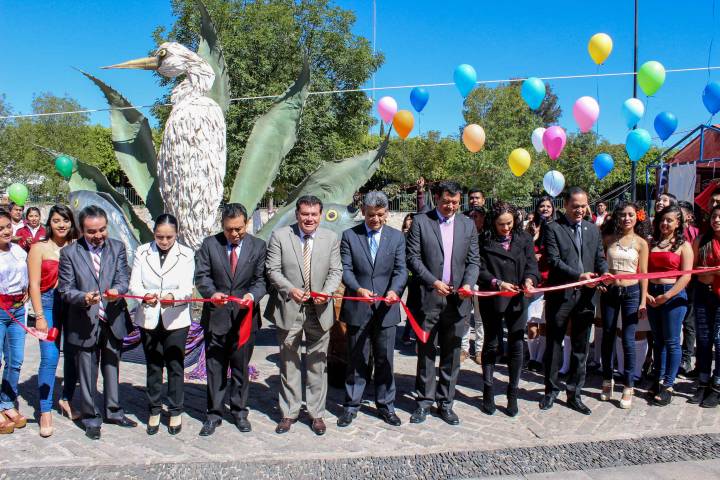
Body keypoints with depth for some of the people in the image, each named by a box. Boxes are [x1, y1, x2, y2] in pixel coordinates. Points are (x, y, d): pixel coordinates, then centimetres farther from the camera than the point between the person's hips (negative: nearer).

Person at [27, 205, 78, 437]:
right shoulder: (39, 248, 0)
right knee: (50, 357, -7)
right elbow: (34, 284, -2)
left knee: (74, 354, 8)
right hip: (49, 304, -2)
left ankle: (67, 399, 28)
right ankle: (45, 412, 4)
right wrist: (39, 317, -7)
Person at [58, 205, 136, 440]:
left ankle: (113, 411, 35)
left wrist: (116, 291, -27)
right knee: (87, 374, 8)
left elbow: (123, 278, -5)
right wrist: (84, 298, -26)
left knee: (112, 368, 18)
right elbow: (65, 289, -6)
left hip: (113, 321, 3)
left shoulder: (117, 247, 2)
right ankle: (91, 418, 25)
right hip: (85, 324, -2)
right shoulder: (69, 253, -5)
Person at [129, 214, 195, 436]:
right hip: (148, 318, 2)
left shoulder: (186, 255, -5)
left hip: (176, 319, -1)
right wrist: (145, 295, -28)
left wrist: (172, 296, -35)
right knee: (153, 366, 12)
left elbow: (187, 288, -13)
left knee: (175, 366, 6)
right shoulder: (142, 252, 1)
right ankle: (154, 411, 26)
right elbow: (134, 284, -5)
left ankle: (175, 412, 21)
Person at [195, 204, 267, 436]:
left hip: (245, 317, 0)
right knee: (215, 368, 9)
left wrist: (252, 295, -22)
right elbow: (201, 276, -4)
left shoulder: (258, 247, -1)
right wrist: (212, 293, -23)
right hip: (216, 316, 0)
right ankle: (214, 414, 22)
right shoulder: (209, 244, 0)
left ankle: (239, 412, 27)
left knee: (241, 367, 12)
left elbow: (261, 279, -2)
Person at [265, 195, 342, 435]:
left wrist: (327, 291, -16)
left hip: (319, 309, 1)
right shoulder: (279, 236, -3)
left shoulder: (331, 238, 2)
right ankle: (289, 412, 24)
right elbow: (273, 269, -4)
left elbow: (336, 271, 2)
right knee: (289, 362, 10)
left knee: (317, 363, 9)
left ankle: (317, 413, 23)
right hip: (289, 308, -1)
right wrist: (290, 290, -19)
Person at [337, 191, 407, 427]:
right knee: (356, 360, 9)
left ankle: (385, 405, 25)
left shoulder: (397, 237, 4)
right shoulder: (349, 235, 1)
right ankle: (351, 406, 22)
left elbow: (401, 270, -2)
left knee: (384, 360, 11)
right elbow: (345, 269, -5)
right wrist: (358, 289, -24)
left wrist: (394, 290, -22)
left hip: (386, 309, 1)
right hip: (357, 309, -1)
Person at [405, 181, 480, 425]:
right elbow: (413, 258, -5)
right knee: (426, 352, 6)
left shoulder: (468, 225, 9)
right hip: (429, 298, -3)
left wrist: (468, 283, -9)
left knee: (452, 354, 10)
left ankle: (445, 402, 22)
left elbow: (473, 260, 8)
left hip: (457, 299, 3)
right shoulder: (421, 222, -1)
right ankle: (424, 401, 19)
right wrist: (433, 282, -14)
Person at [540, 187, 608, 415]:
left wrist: (604, 272, -9)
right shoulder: (554, 228, -4)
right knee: (554, 344, 8)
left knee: (580, 347, 10)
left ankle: (574, 394, 21)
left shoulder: (593, 229, 12)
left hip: (585, 295, 4)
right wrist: (579, 275, -21)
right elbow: (554, 260, -12)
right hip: (560, 295, -4)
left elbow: (599, 258, 12)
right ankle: (551, 390, 22)